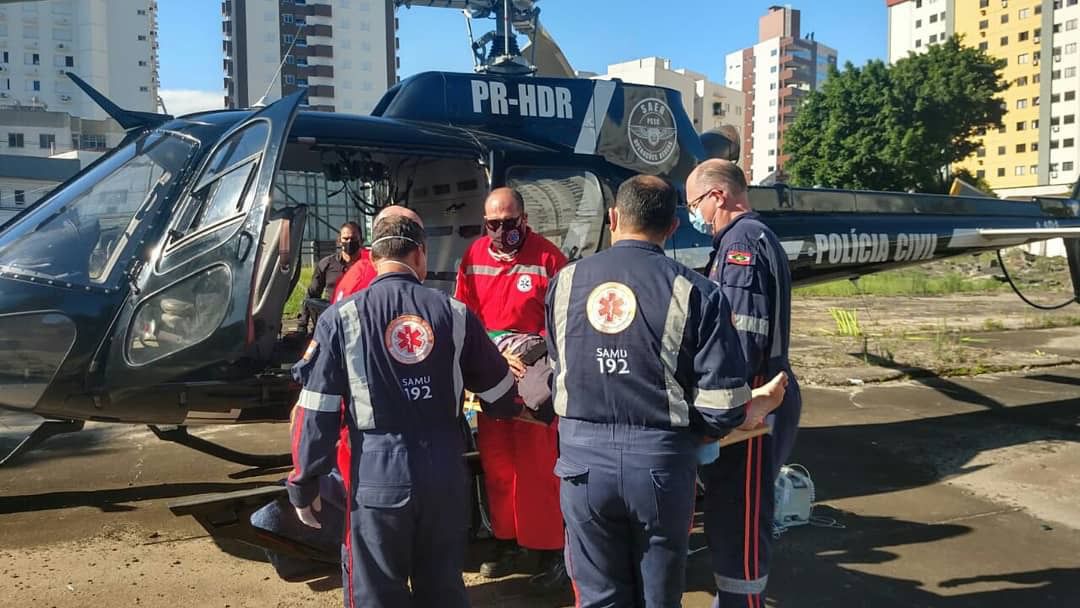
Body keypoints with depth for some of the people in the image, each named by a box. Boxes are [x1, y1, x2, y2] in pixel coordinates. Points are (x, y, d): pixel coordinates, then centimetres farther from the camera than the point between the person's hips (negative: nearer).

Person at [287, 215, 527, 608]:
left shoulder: (342, 317, -5)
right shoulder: (453, 312, 1)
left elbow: (317, 411, -7)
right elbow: (500, 395, 9)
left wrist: (304, 482, 4)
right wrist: (511, 408, 33)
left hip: (378, 476, -2)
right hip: (445, 474, 3)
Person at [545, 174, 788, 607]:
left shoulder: (566, 281, 0)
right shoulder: (694, 292, -9)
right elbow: (723, 411, -12)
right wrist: (763, 404, 11)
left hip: (583, 461, 2)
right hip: (660, 463, -2)